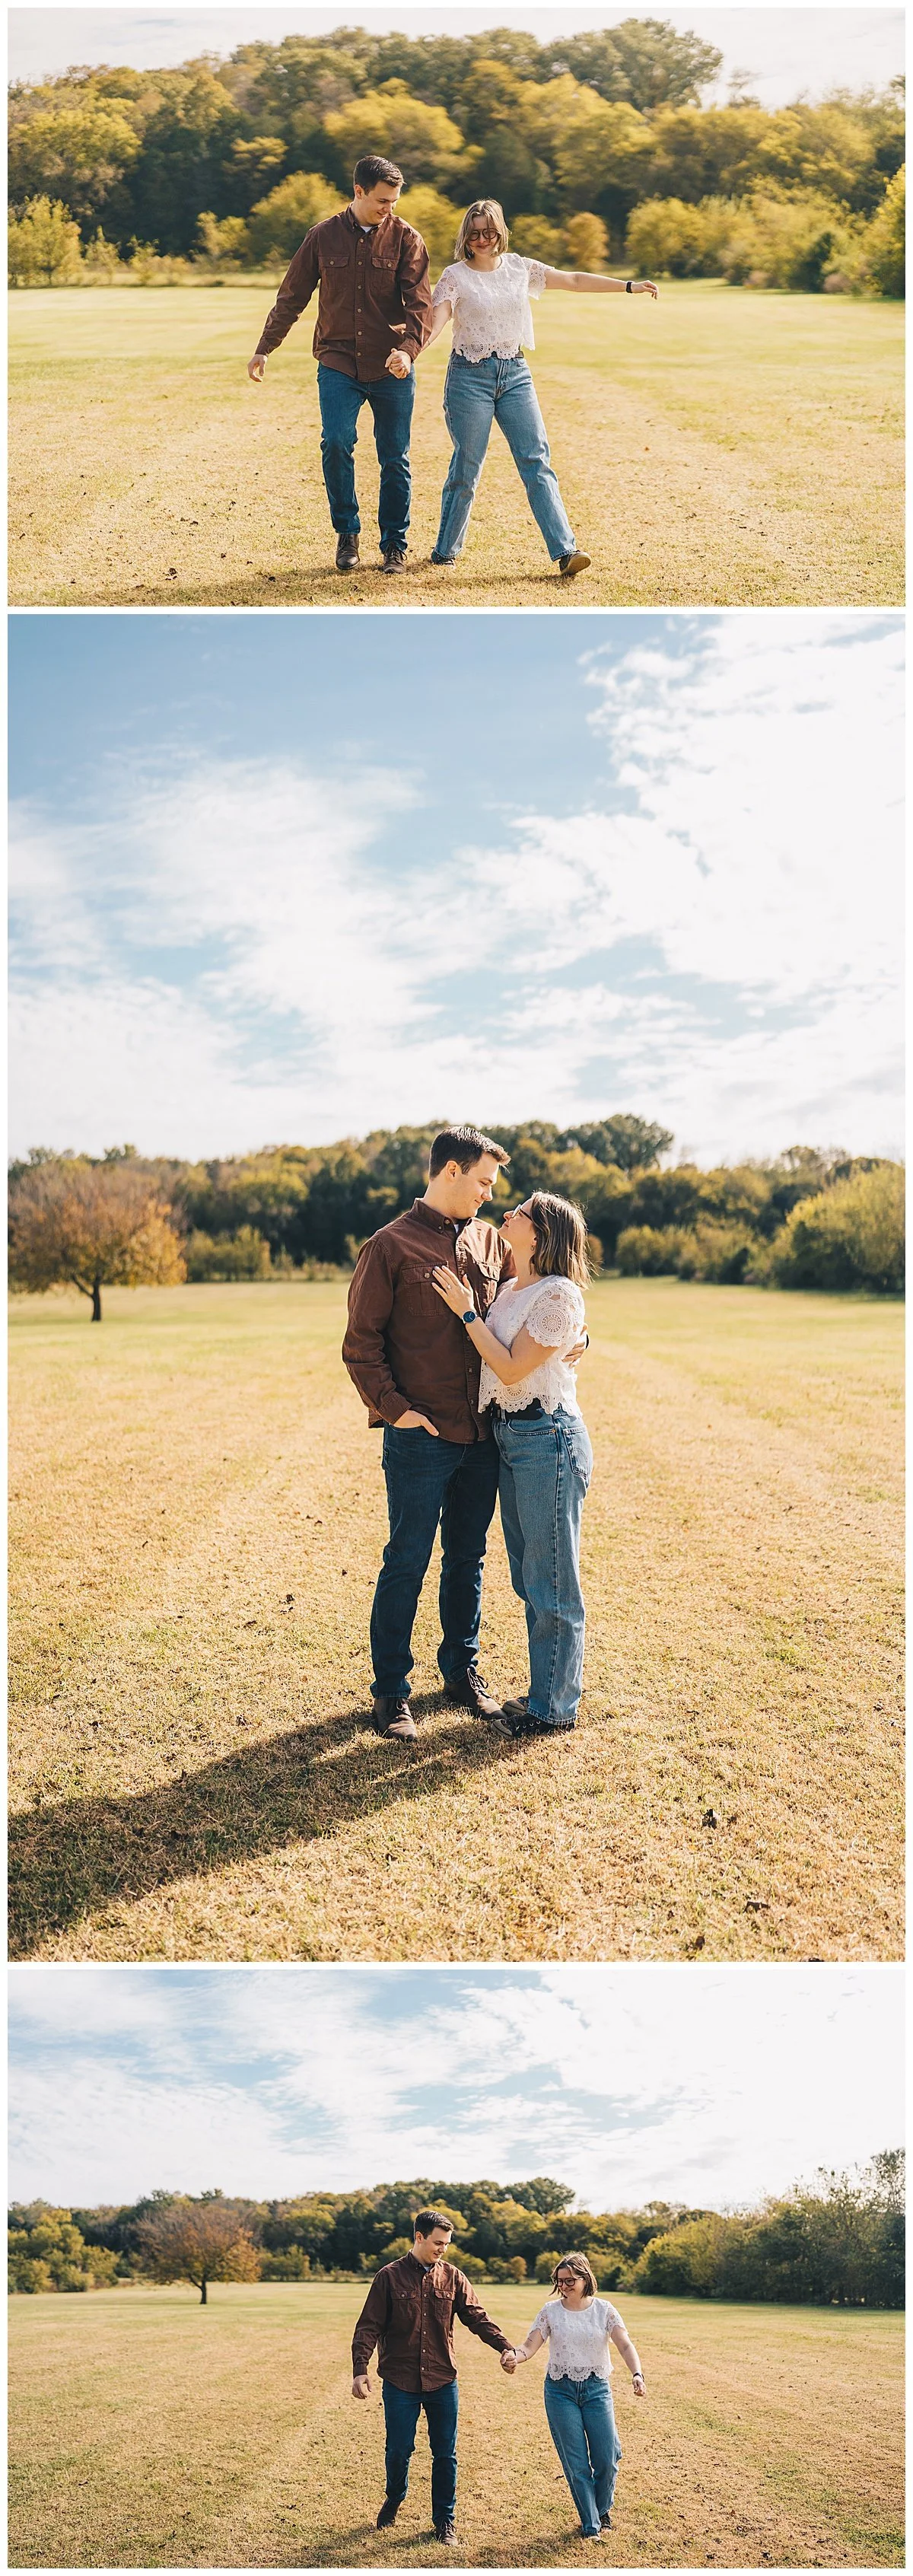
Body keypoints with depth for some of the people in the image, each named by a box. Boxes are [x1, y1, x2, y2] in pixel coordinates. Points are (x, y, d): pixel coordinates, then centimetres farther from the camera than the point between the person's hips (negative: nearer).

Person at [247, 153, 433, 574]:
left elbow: (420, 303, -7)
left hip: (391, 369, 0)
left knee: (394, 459, 3)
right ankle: (346, 534, 1)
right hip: (338, 362, 0)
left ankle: (394, 545, 18)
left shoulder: (405, 239, 0)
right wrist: (263, 349, 12)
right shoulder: (323, 236, 3)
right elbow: (291, 297, 12)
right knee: (336, 443, -17)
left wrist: (408, 348, -26)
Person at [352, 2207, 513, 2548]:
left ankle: (445, 2521, 21)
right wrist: (360, 2370, -17)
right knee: (399, 2450, 7)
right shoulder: (389, 2277, -6)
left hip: (443, 2382, 2)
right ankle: (393, 2501, 35)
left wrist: (505, 2348, -15)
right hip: (400, 2382, -2)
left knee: (445, 2455, 6)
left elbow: (478, 2318, 0)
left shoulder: (453, 2277, 2)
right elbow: (369, 2327, -6)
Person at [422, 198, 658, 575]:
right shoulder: (455, 276, -3)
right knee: (466, 466, -1)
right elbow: (439, 318, -16)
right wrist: (423, 341, -38)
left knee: (537, 461, -5)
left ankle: (565, 551, -11)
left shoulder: (519, 268, 8)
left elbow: (575, 280, 11)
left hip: (515, 374, 3)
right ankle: (446, 550, 14)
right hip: (470, 374, -3)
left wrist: (628, 286, 10)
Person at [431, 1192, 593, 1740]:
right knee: (528, 1576, 16)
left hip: (548, 1440, -9)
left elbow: (511, 1369, -17)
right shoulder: (508, 1288, 12)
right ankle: (548, 1688, 28)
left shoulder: (558, 1295, -15)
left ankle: (555, 1708, 10)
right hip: (510, 1437, 9)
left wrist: (467, 1312, -13)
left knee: (552, 1579, 0)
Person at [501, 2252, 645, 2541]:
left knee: (606, 2460, -1)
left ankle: (602, 2510, 29)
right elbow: (531, 2346, -10)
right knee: (576, 2463, 1)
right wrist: (514, 2356, -33)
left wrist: (637, 2374, -32)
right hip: (560, 2390, 0)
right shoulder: (550, 2311, -1)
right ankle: (590, 2525, 15)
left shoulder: (604, 2310, -2)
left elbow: (625, 2345, -13)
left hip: (597, 2389, 0)